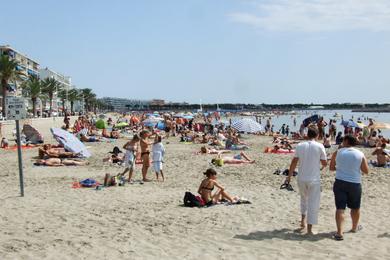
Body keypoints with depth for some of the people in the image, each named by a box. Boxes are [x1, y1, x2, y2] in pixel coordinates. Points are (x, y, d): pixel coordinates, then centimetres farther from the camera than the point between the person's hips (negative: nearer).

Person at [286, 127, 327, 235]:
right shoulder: (320, 146, -7)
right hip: (314, 179, -3)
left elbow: (294, 162, 1)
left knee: (304, 199, 26)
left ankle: (303, 220, 25)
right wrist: (322, 167, 21)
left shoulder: (300, 146, 0)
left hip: (301, 178, 3)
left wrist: (289, 176, 8)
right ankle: (309, 229, 6)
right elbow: (324, 163, -2)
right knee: (313, 203, 4)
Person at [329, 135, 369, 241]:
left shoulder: (338, 152, -3)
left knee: (340, 208, 0)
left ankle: (340, 232, -10)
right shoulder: (360, 154, -3)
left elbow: (331, 168, 5)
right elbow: (366, 171, 2)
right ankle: (355, 227, 40)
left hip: (340, 182, -1)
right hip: (355, 184, 1)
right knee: (355, 207, 21)